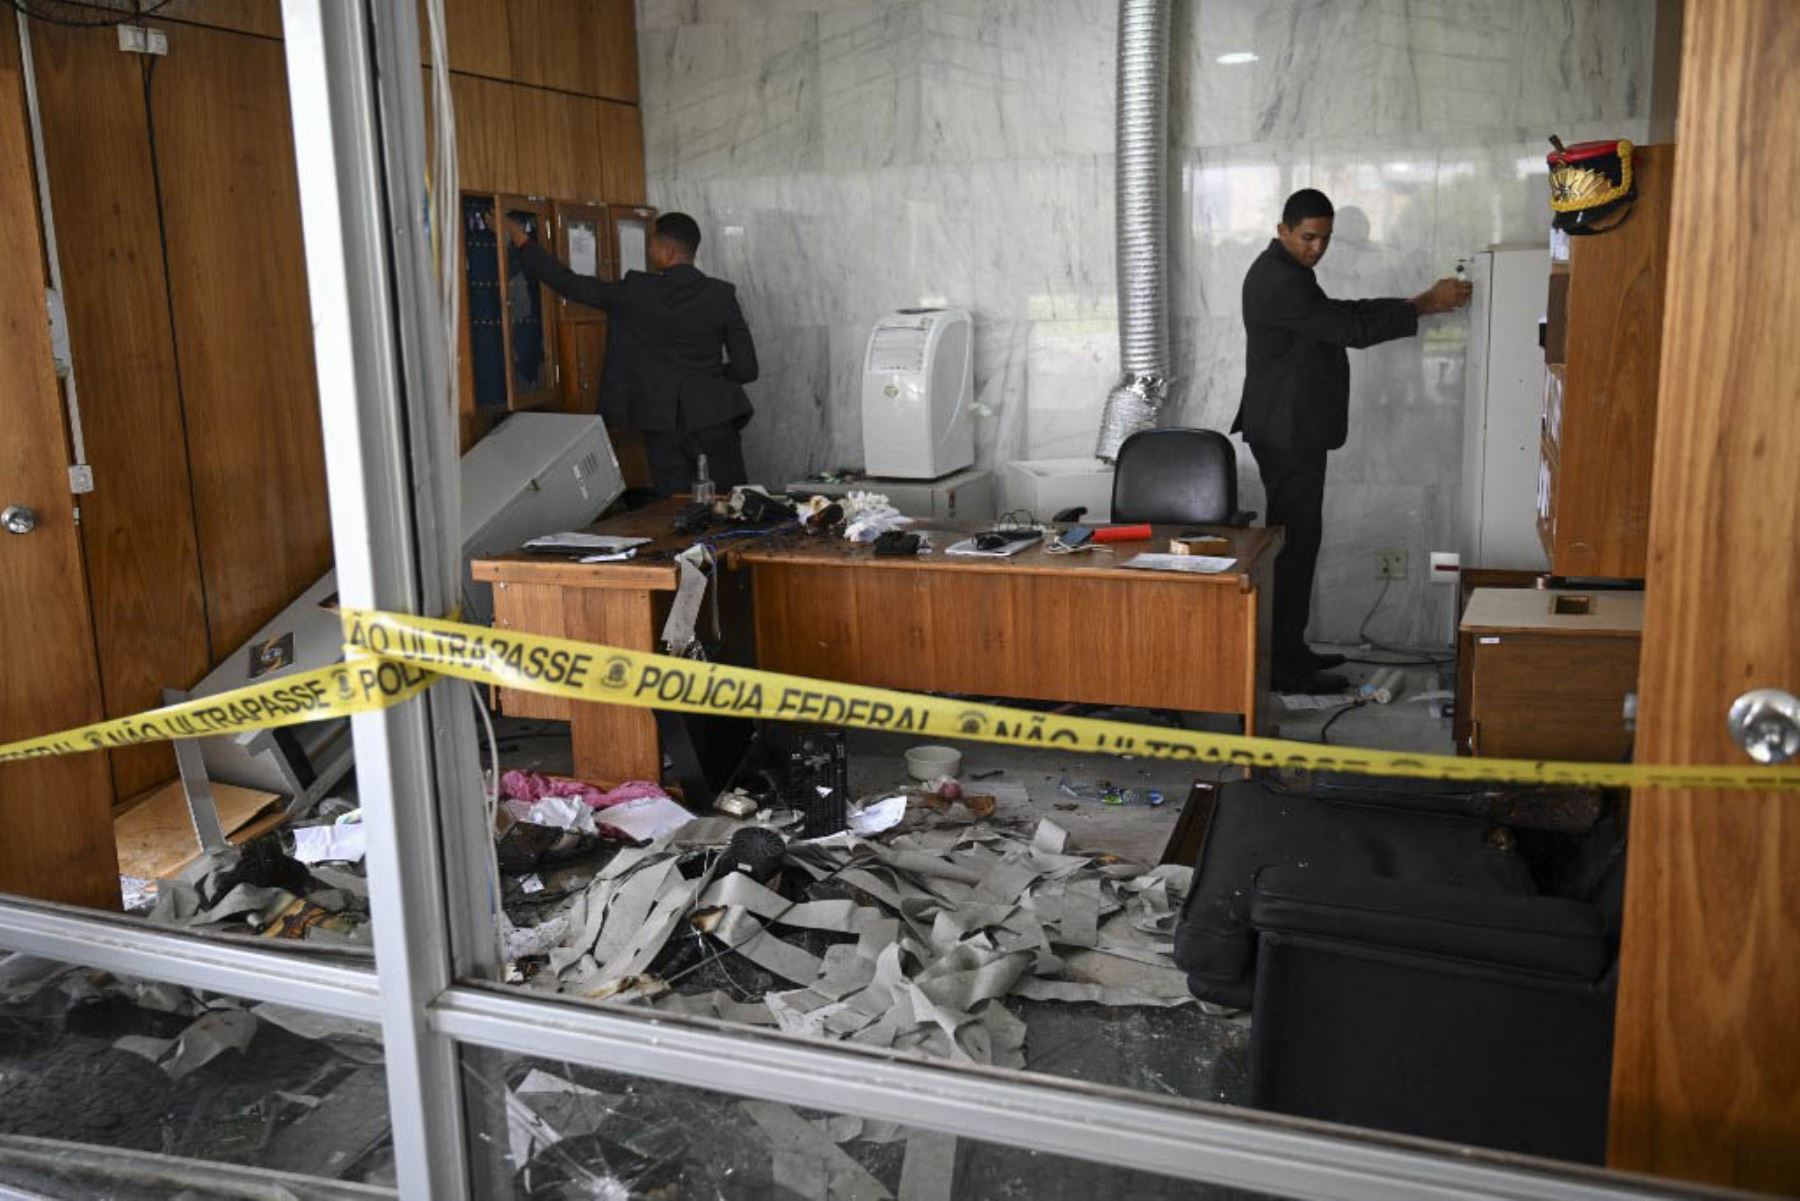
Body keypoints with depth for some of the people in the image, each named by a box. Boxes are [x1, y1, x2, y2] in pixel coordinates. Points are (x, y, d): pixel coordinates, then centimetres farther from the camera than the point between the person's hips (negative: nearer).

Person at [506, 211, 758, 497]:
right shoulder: (721, 295, -3)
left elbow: (569, 284, 0)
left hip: (663, 425, 0)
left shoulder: (636, 292, -5)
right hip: (714, 420, 0)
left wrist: (521, 240, 11)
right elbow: (746, 368, -3)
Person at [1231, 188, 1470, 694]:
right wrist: (1427, 303, -13)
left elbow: (1342, 314, 18)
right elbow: (1353, 328, -20)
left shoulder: (1286, 273, 16)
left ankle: (1289, 649, 22)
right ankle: (1285, 667, -2)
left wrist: (1423, 302, 10)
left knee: (1295, 541, 14)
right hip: (1287, 434, -11)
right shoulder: (1280, 281, -18)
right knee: (1295, 543, -7)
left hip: (1292, 432, 11)